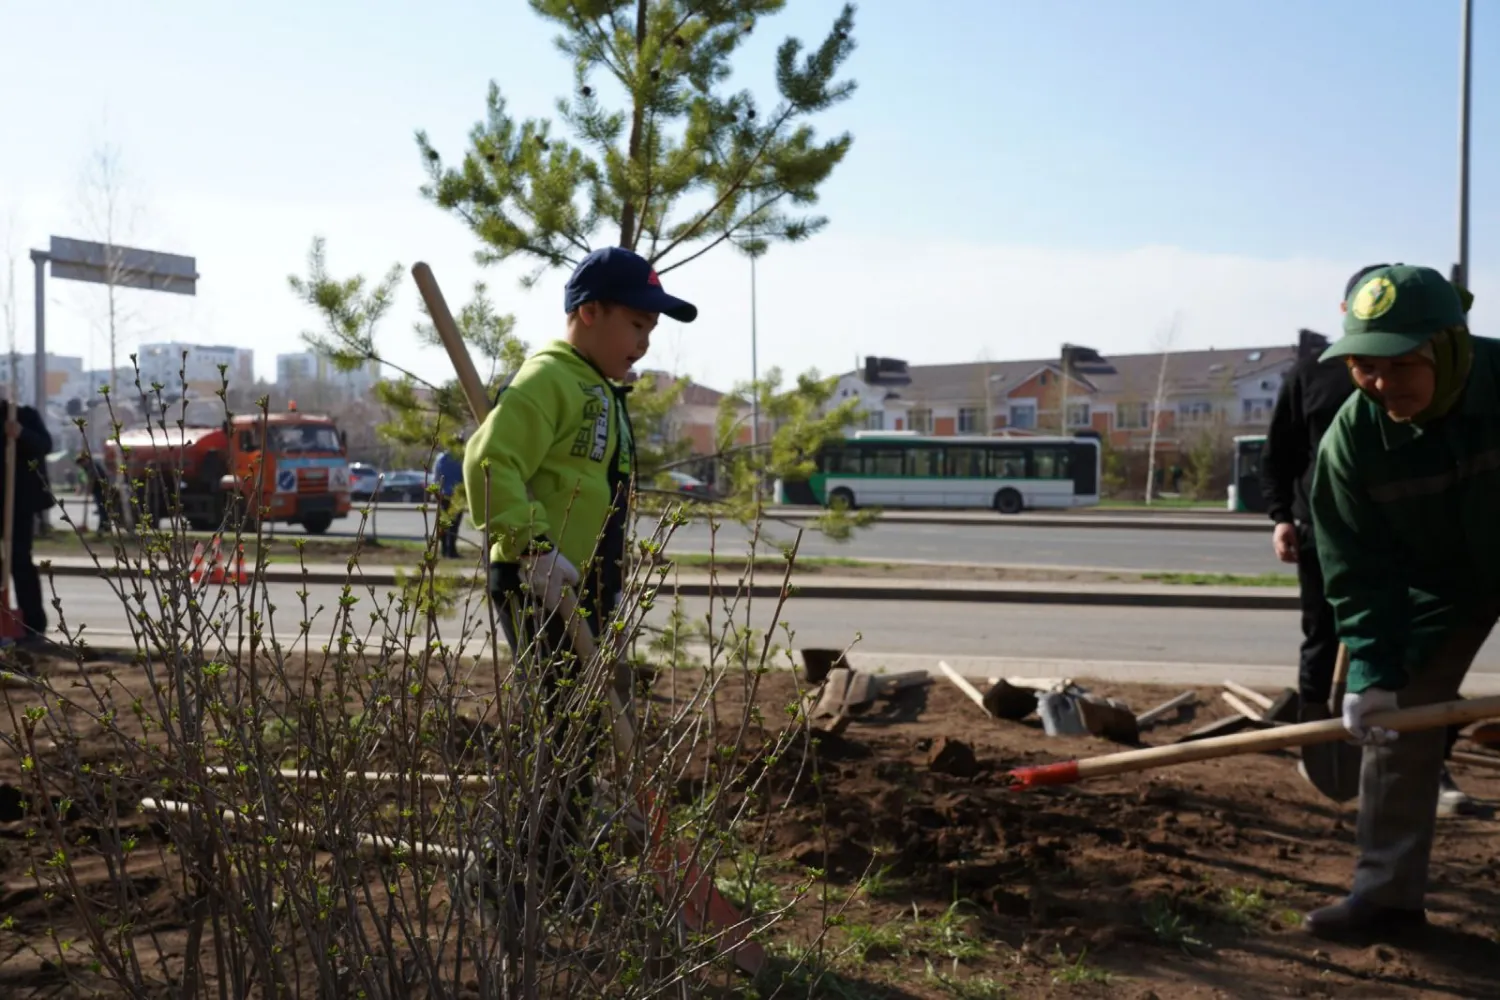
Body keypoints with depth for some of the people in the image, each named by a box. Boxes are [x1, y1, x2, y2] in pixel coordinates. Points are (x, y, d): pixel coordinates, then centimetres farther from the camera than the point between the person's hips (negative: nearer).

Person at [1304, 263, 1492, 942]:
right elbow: (1359, 568, -19)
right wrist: (1371, 671, -27)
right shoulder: (1351, 438, -25)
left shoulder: (1490, 380, -32)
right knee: (1399, 724, -2)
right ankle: (1387, 893, 9)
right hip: (1439, 580, 2)